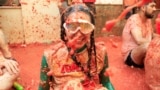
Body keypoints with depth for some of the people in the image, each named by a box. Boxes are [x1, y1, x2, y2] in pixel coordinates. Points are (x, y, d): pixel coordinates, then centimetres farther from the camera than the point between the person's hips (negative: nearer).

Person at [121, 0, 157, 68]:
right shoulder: (134, 19, -18)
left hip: (146, 54, 9)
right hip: (130, 55, -9)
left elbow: (152, 35, 23)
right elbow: (139, 41, -32)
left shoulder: (148, 20, 8)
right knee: (147, 46, -37)